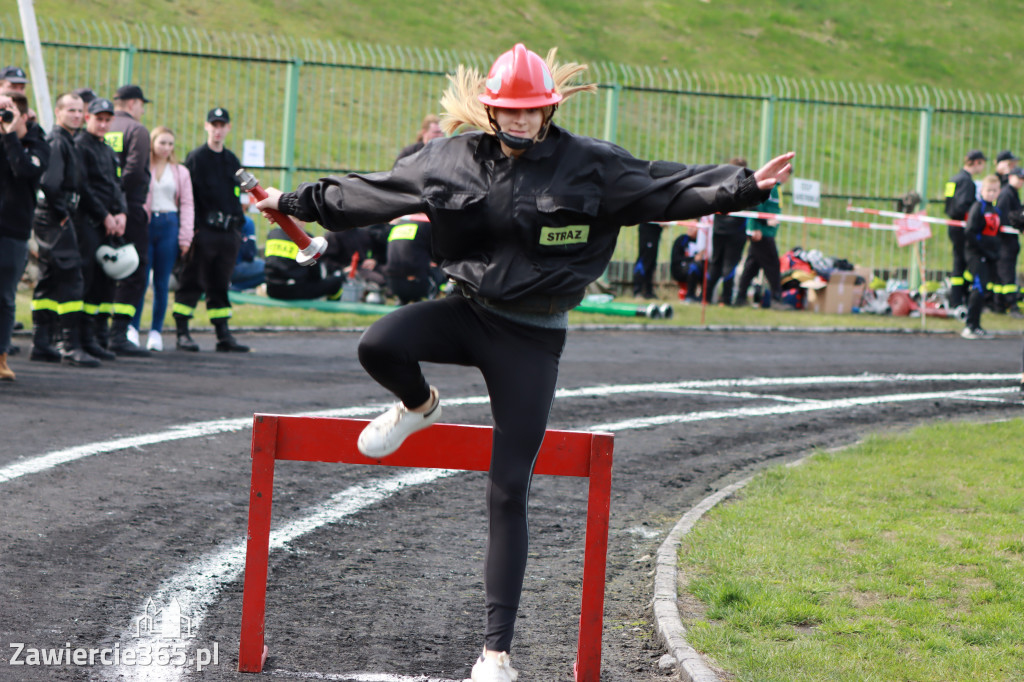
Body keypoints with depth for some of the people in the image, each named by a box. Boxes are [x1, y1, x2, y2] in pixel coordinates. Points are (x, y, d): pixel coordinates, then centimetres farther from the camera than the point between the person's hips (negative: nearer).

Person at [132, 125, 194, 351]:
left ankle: (156, 331, 10)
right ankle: (133, 328, -1)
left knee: (162, 282, 4)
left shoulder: (180, 172, 13)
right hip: (144, 225, -3)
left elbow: (187, 204, 10)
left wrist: (185, 237, 1)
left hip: (169, 225, 3)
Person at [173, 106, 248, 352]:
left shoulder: (232, 161, 17)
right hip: (203, 231, -6)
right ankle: (182, 333, 1)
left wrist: (238, 226, 15)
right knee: (192, 283, -3)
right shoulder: (196, 157, -2)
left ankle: (223, 335, 9)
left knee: (220, 286, 9)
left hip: (228, 232, 6)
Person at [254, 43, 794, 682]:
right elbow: (370, 193, 8)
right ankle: (418, 407, 10)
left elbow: (665, 187, -7)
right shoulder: (450, 160, 0)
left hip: (533, 338, -2)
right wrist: (296, 201, 10)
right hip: (468, 312, 2)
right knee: (379, 346, -30)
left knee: (509, 491, -4)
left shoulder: (589, 166, -6)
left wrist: (743, 186, -18)